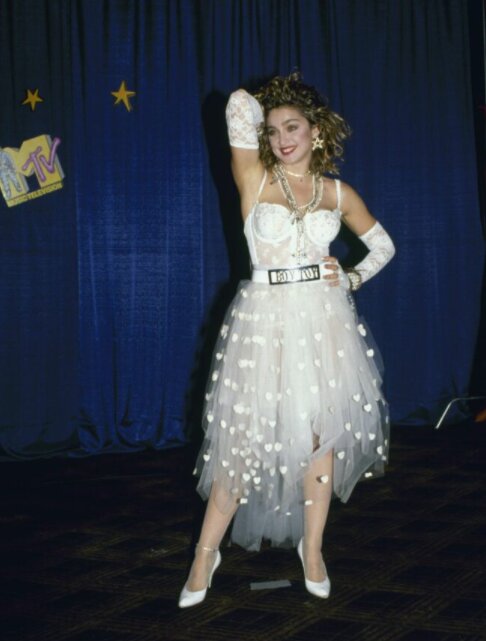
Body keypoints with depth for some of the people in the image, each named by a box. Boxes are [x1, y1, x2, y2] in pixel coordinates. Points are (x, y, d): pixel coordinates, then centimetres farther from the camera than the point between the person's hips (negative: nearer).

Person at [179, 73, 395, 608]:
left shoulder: (339, 194, 9)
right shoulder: (254, 180, 1)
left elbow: (383, 245, 21)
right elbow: (240, 104, -9)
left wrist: (352, 279, 6)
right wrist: (262, 109, 11)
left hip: (324, 319, 2)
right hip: (265, 318, -2)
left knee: (321, 433, 5)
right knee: (246, 437, -1)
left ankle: (312, 548, 21)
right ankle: (206, 552, 14)